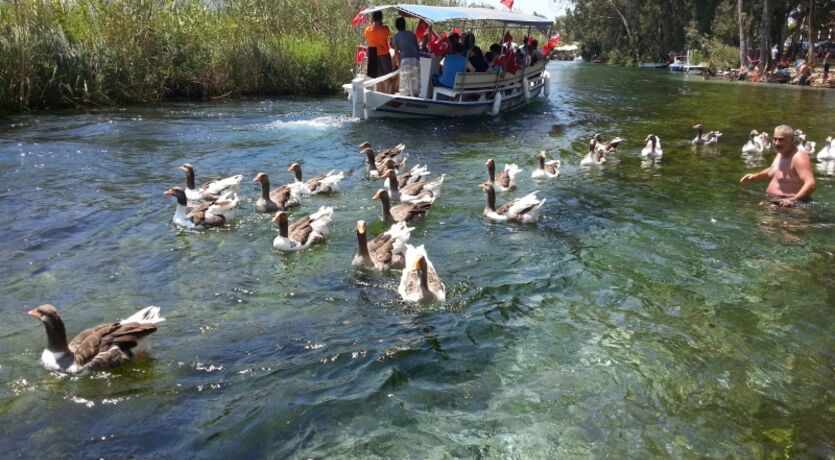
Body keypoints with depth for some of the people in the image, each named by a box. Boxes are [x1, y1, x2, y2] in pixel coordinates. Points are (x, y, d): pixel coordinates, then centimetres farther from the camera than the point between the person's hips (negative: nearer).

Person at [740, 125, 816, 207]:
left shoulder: (799, 157, -18)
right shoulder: (780, 154, 11)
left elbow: (811, 184, -27)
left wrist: (793, 200, -37)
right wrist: (755, 176, 17)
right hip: (772, 200, 9)